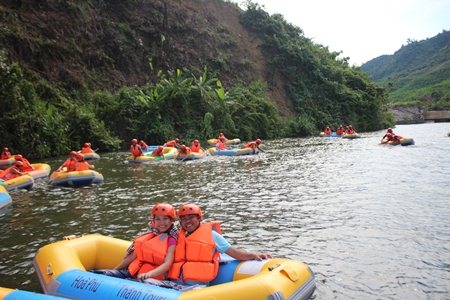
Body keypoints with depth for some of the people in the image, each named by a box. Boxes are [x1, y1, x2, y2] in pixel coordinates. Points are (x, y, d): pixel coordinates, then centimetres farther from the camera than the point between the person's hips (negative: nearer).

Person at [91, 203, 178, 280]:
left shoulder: (171, 240, -3)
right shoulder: (148, 236, 15)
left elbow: (167, 264, -15)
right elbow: (133, 256, 19)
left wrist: (149, 274, -32)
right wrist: (114, 270, 18)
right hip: (131, 273, 6)